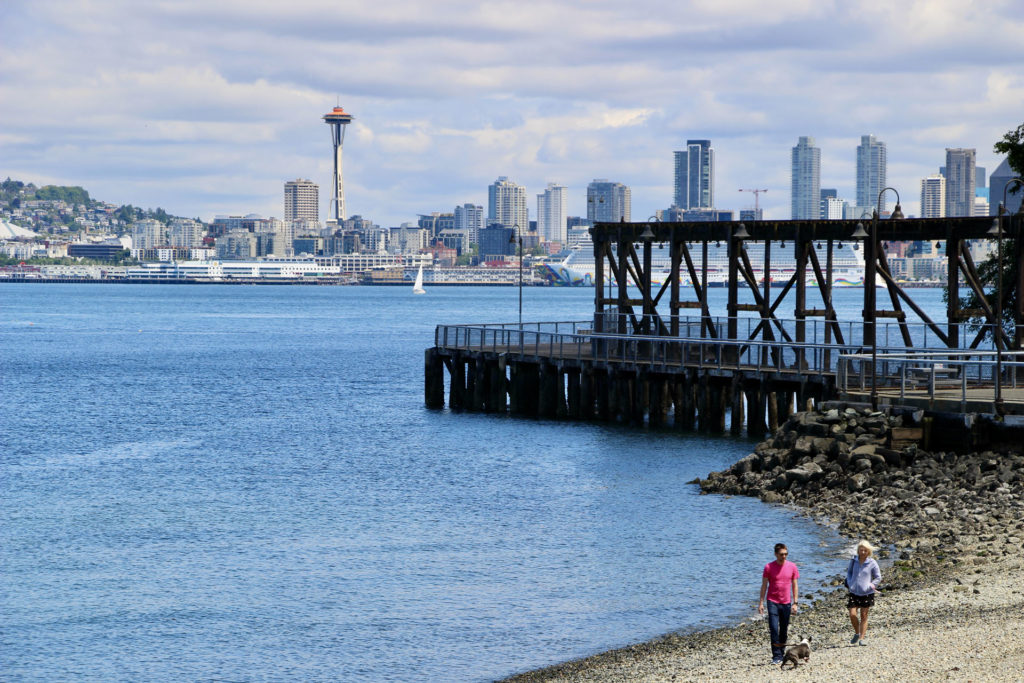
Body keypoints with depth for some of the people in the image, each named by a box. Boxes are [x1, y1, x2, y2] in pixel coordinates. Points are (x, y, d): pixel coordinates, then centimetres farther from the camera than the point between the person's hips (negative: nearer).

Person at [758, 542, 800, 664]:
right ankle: (776, 657, -10)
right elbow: (764, 586, 2)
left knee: (784, 631, 9)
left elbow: (794, 586, 8)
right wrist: (761, 602, -2)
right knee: (774, 630, -12)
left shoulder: (792, 567, 3)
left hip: (786, 603, 2)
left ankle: (782, 653, 22)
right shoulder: (769, 567, -3)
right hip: (772, 602, -2)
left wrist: (795, 603, 4)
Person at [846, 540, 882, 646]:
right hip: (853, 592, 2)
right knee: (852, 615, -6)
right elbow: (849, 572, 17)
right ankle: (857, 633, 17)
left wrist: (870, 586, -10)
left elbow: (878, 578, 3)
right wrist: (849, 584, 2)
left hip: (866, 593, -2)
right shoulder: (853, 560, 1)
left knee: (864, 616, 4)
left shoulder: (872, 563, -5)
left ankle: (862, 637, 10)